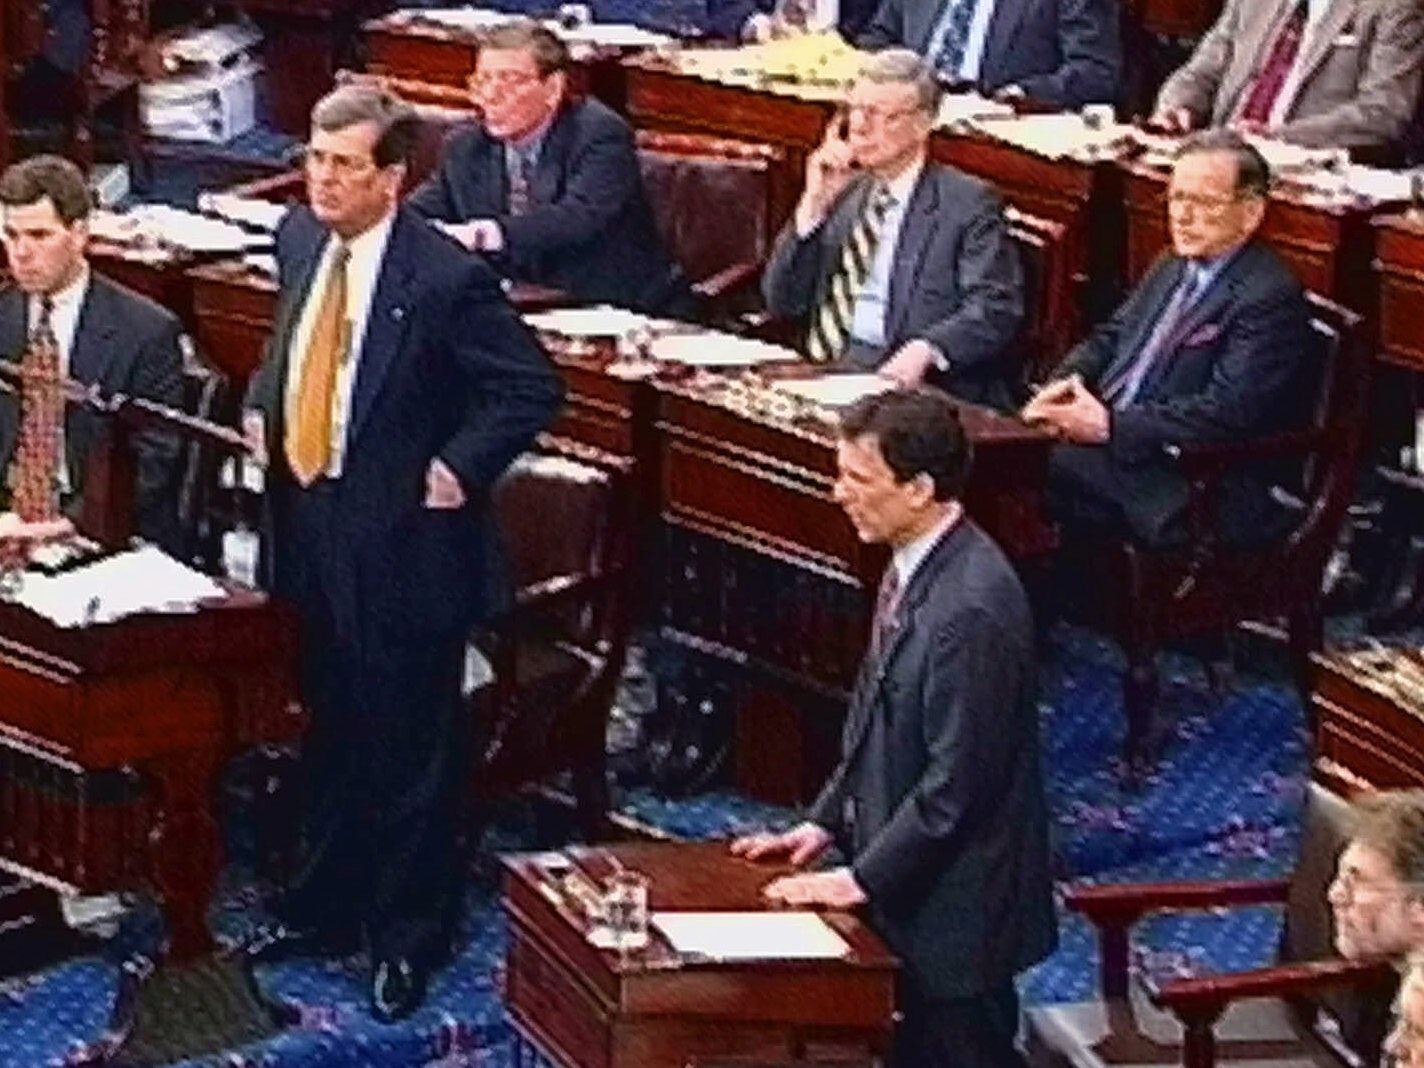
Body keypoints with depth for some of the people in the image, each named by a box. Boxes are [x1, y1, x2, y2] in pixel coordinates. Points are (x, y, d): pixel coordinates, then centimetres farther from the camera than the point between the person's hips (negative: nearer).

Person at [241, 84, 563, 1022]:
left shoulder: (446, 278, -21)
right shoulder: (300, 239, 2)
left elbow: (535, 389, -16)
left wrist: (459, 468, -17)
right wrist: (262, 407, 8)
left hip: (402, 539, -7)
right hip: (309, 522, 7)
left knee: (409, 748, 6)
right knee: (329, 732, 21)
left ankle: (411, 936, 21)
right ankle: (324, 907, 36)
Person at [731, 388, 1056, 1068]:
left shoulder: (972, 607, -26)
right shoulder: (914, 566, 4)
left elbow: (955, 782, -24)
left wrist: (863, 878, -16)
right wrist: (825, 823, 9)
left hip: (955, 904, -9)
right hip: (908, 887, 9)